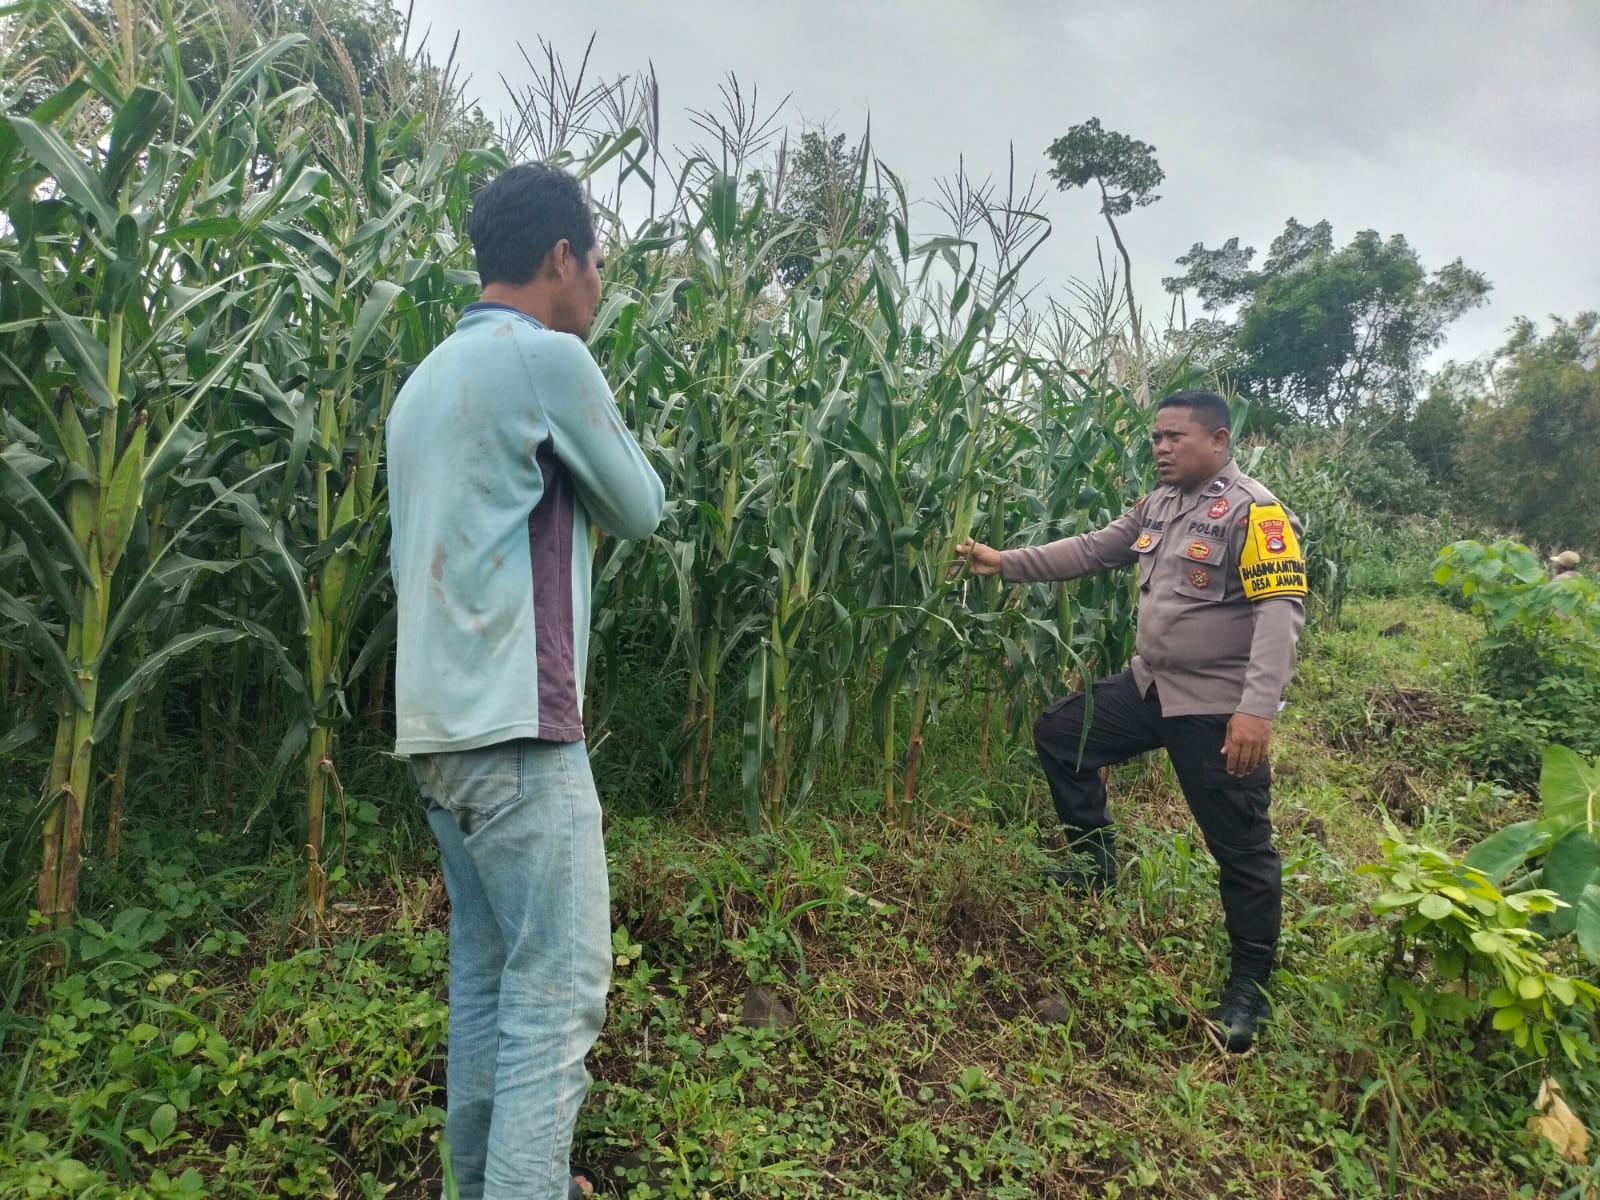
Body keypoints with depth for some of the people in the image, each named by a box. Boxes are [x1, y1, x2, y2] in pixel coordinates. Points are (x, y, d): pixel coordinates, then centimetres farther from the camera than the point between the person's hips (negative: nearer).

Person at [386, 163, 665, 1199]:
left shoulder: (428, 379, 18)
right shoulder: (548, 356, -9)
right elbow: (640, 507, 0)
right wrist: (602, 414, 15)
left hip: (441, 717, 9)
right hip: (517, 724, -9)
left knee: (487, 971, 15)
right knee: (559, 989, -4)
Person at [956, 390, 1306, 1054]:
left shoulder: (1253, 511, -17)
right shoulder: (1158, 506, 9)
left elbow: (1281, 609, -24)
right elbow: (1090, 550, 13)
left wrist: (1257, 708, -32)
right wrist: (1005, 562, 5)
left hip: (1218, 707, -8)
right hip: (1151, 686, 9)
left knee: (1241, 849, 1)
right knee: (1059, 735, 15)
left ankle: (1249, 987, 19)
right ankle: (1098, 866, 30)